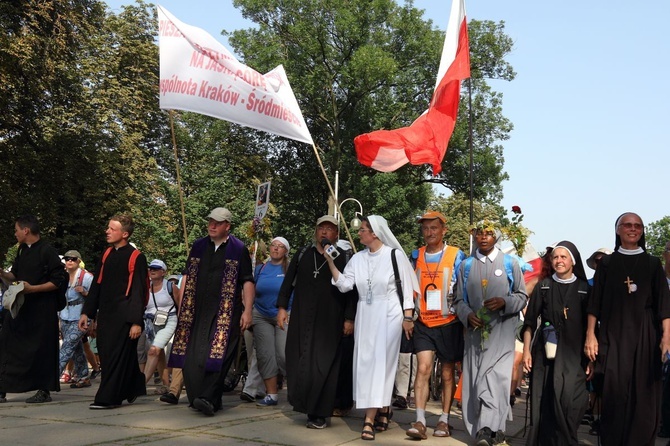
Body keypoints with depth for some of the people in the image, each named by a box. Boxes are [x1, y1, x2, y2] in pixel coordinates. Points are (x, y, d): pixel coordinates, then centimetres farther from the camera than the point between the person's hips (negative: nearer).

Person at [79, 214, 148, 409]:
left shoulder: (136, 258, -9)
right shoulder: (107, 255, 11)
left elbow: (139, 291, -12)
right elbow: (96, 285, 16)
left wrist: (137, 321, -16)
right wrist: (86, 312, 12)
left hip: (124, 317, -7)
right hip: (105, 316, 7)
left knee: (116, 357, -5)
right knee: (106, 356, 10)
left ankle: (108, 398, 3)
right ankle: (132, 390, 26)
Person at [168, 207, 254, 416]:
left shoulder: (238, 249, 1)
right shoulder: (198, 246, 13)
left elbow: (247, 282, -2)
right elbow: (187, 277, 16)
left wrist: (247, 311, -10)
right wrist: (182, 306, 9)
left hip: (226, 312, -4)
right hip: (198, 310, 4)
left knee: (217, 355, -12)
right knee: (192, 355, 1)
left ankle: (209, 399, -13)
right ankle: (197, 398, 11)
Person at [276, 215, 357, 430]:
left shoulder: (343, 258, 3)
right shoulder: (302, 255, 12)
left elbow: (351, 290, 1)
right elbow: (288, 282, 13)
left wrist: (349, 318, -5)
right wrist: (282, 307, 5)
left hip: (329, 321, -3)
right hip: (301, 318, 3)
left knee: (323, 364, -3)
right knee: (299, 361, 3)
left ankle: (319, 413, 5)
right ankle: (304, 404, 17)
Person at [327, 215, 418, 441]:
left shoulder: (394, 255, -6)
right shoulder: (358, 258, 7)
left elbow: (407, 288, -3)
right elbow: (345, 285, -1)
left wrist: (407, 317, -6)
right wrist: (330, 262, -9)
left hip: (388, 315, -5)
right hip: (365, 316, 5)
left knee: (380, 363, -6)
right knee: (366, 363, 8)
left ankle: (370, 420, -4)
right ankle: (383, 409, 28)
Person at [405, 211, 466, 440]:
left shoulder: (456, 255, -4)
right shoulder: (417, 256, 7)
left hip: (449, 323, -2)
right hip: (424, 323, 2)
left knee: (447, 373, 8)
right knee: (423, 368, -9)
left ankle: (444, 420, 19)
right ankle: (420, 421, -9)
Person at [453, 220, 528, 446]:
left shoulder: (510, 263, 7)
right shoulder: (466, 265, 12)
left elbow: (522, 296, 8)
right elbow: (459, 300, 12)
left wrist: (504, 302, -12)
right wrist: (467, 315, -7)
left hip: (502, 329, -2)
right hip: (475, 330, 3)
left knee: (496, 376, -14)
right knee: (475, 377, 0)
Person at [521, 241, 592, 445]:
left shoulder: (584, 289, 6)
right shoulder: (543, 287, 6)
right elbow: (530, 322, 6)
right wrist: (526, 350, -2)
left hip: (574, 355, 0)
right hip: (546, 352, 0)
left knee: (570, 403, -8)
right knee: (545, 402, 0)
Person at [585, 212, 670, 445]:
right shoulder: (607, 263, 8)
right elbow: (595, 302, 5)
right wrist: (590, 334, -3)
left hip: (644, 336, 1)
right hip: (613, 335, -1)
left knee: (643, 394, -1)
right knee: (614, 393, -4)